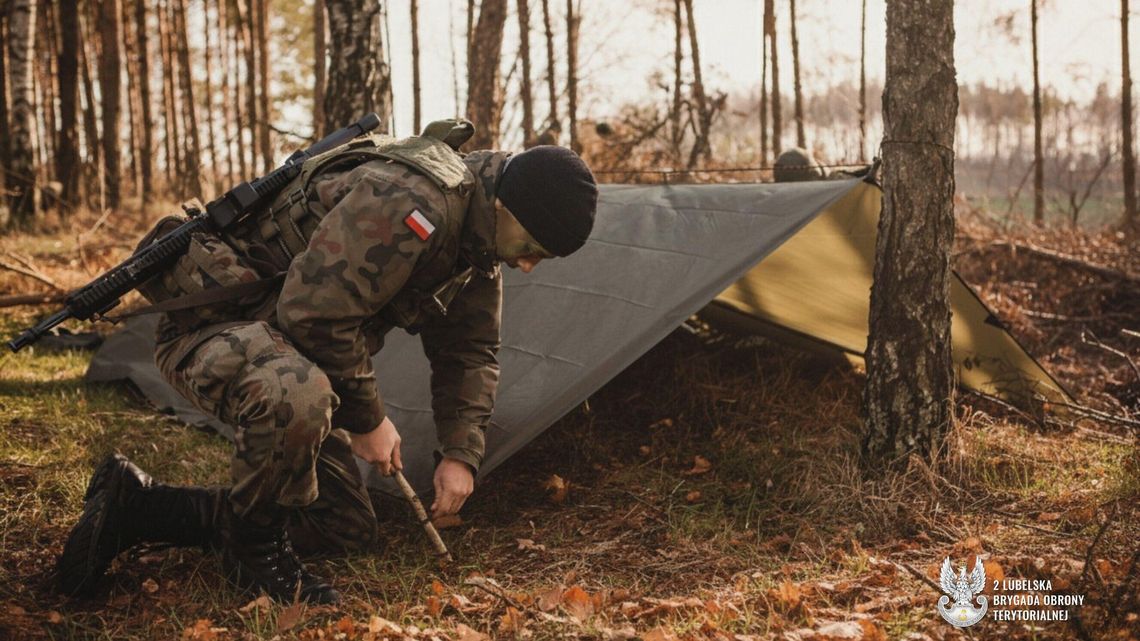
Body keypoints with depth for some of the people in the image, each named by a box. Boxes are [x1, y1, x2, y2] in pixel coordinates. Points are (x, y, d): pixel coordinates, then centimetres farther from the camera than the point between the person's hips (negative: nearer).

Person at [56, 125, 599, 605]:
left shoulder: (477, 240, 3)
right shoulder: (407, 204, -29)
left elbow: (469, 353, 12)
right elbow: (315, 313, -32)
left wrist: (461, 454, 0)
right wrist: (367, 419, -19)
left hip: (281, 342, 10)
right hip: (211, 322, -10)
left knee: (348, 528, 11)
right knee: (296, 394, -45)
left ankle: (134, 505, 13)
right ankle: (254, 551, -15)